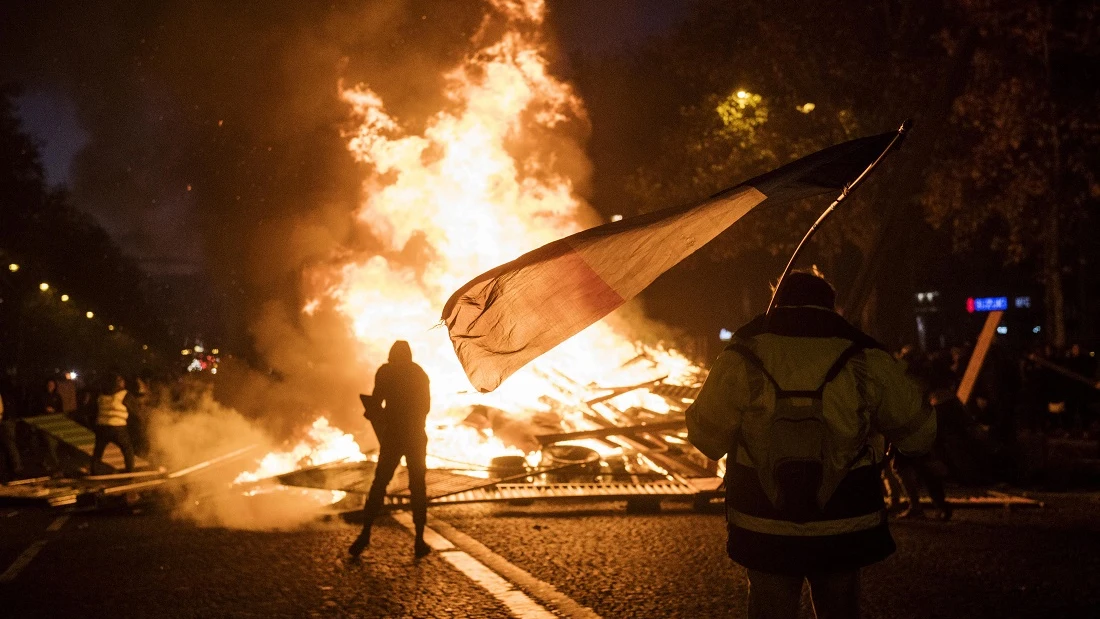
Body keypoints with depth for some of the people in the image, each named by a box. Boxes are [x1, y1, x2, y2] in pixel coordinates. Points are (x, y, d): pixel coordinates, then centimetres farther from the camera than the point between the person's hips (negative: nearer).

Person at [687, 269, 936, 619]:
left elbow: (706, 437, 1)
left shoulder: (741, 359, -7)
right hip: (844, 527, 1)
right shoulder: (866, 361, -5)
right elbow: (918, 435, 3)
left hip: (764, 528, -1)